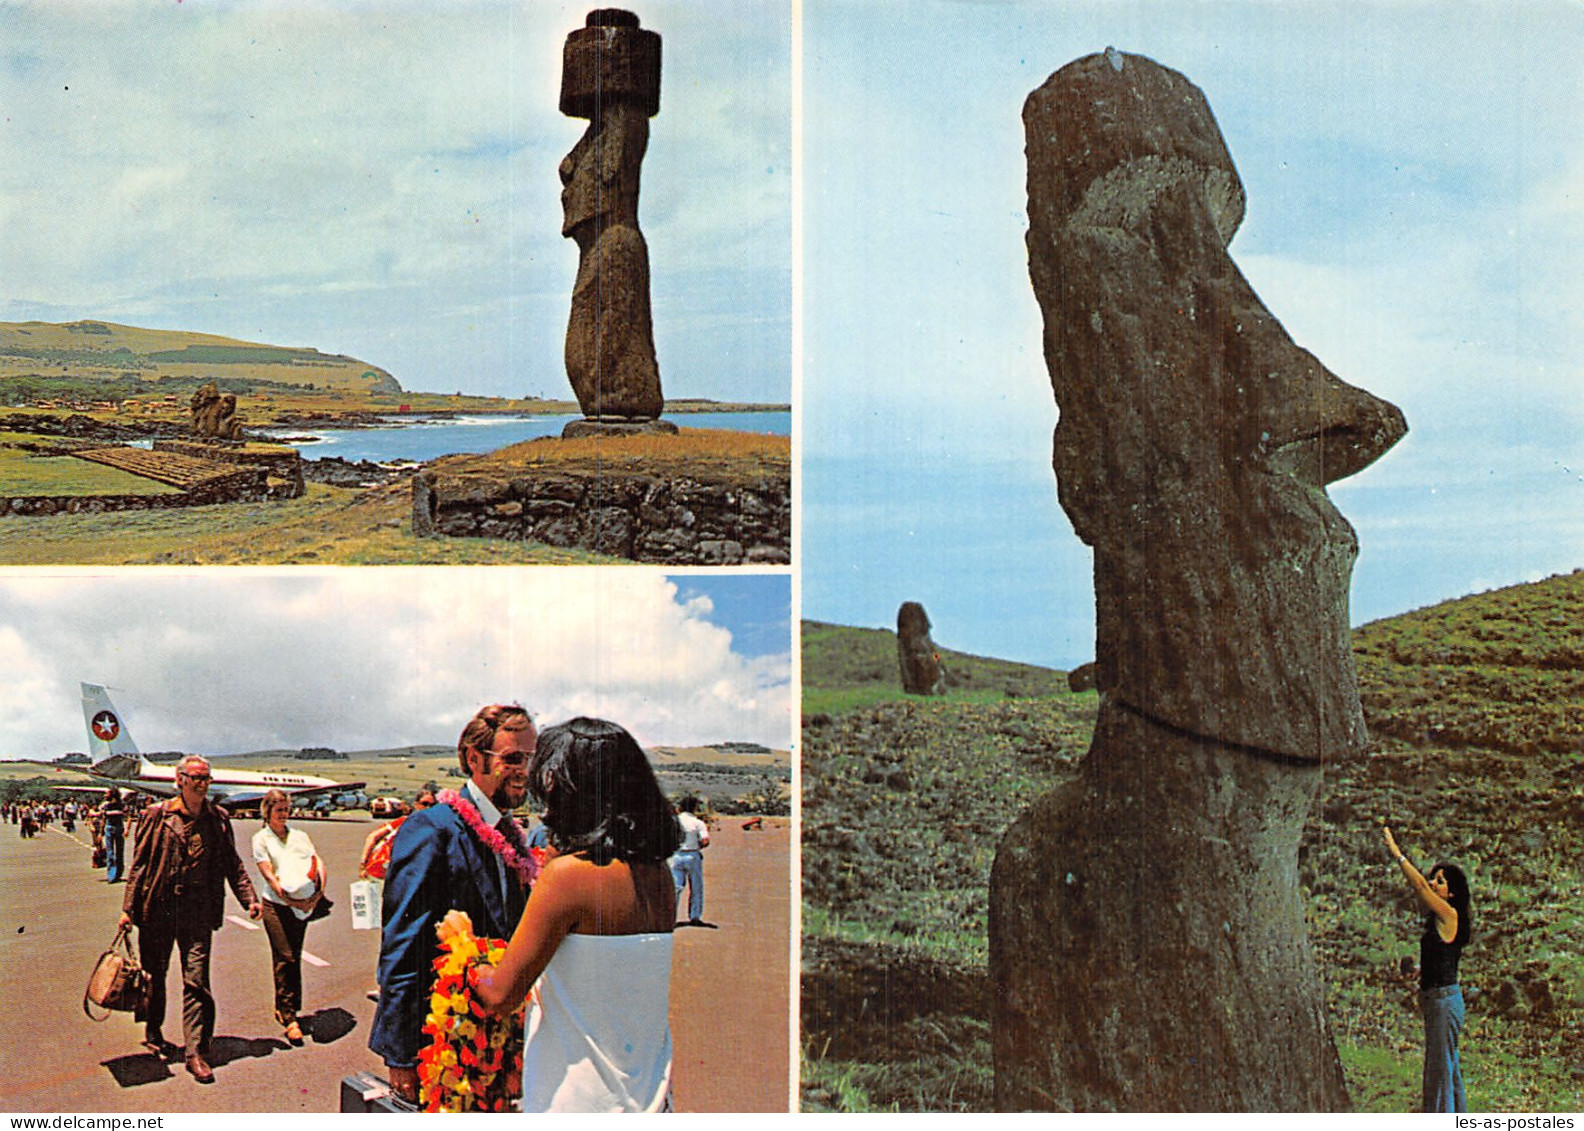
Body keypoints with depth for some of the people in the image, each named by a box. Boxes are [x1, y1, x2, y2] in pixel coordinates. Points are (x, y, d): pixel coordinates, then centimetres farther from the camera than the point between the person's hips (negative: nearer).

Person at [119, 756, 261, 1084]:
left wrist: (249, 899, 3)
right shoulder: (157, 816, 0)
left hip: (198, 909, 1)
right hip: (159, 907, -1)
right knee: (154, 974, 12)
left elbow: (232, 863, 13)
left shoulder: (218, 819, 8)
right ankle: (153, 1031, 36)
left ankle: (196, 1051, -5)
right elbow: (139, 863, 0)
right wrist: (129, 908, -3)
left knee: (197, 980, -5)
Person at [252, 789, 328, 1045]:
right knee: (285, 958, -11)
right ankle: (288, 1016, -10)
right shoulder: (261, 839, 2)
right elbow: (267, 873, -8)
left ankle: (284, 1009, 18)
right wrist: (287, 898, -18)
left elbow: (319, 863, 7)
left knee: (293, 958, 7)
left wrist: (318, 893, -9)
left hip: (303, 905, 4)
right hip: (276, 905, -4)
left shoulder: (299, 836, 15)